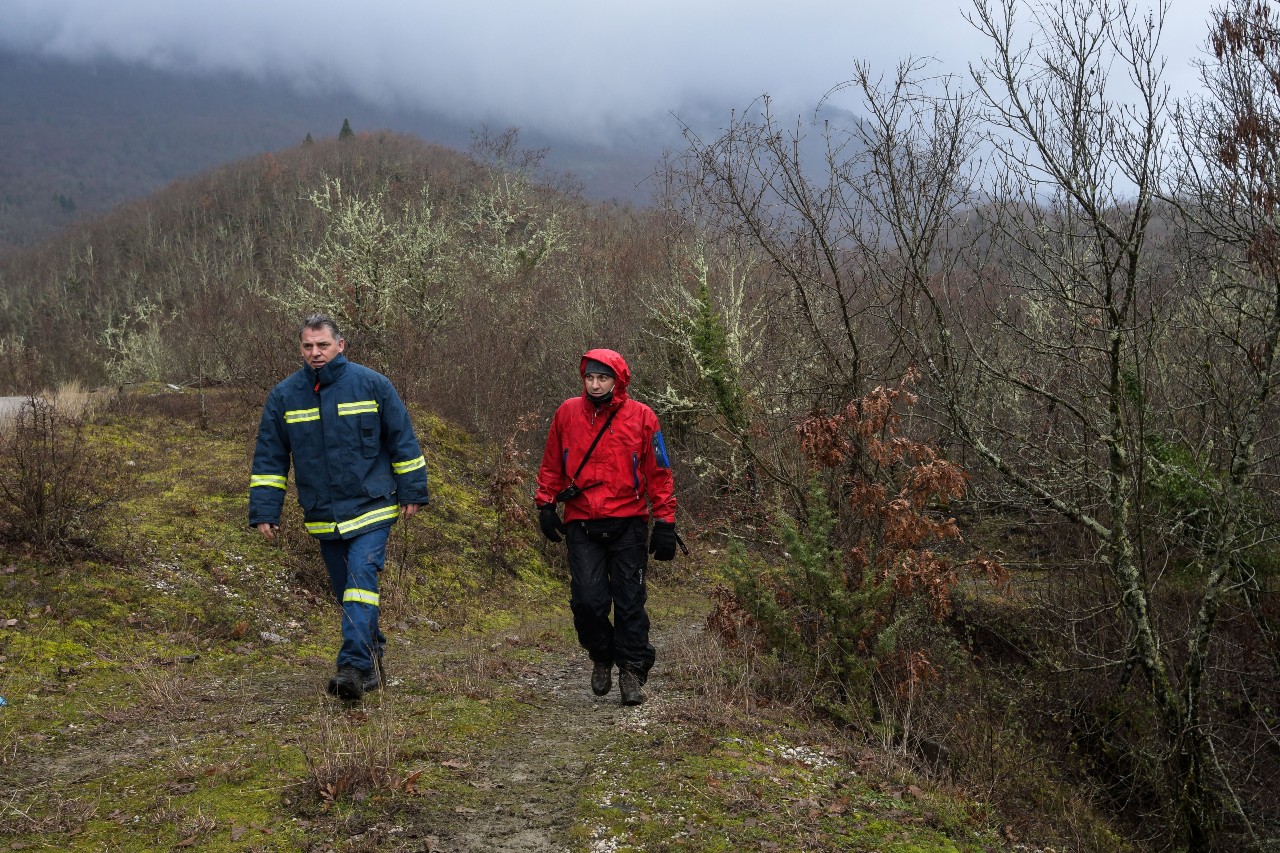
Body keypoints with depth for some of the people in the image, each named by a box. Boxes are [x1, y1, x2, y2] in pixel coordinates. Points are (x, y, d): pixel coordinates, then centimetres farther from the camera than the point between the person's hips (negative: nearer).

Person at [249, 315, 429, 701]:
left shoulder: (372, 385, -4)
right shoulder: (284, 396, 2)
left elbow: (402, 440, 2)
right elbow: (269, 459, 7)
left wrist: (412, 491, 1)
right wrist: (264, 511, 2)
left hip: (371, 508, -4)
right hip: (323, 516, 4)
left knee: (361, 579, -18)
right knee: (347, 593, 11)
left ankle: (354, 666, -23)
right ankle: (372, 665, 25)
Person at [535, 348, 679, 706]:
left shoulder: (641, 417, -1)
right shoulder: (567, 413, 4)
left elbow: (659, 473, 3)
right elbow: (552, 465, 16)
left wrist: (665, 522, 0)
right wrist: (545, 504, 8)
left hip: (627, 525, -1)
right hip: (581, 525, 1)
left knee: (629, 602, 1)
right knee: (587, 601, -5)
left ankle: (632, 671, 12)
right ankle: (601, 657, 20)